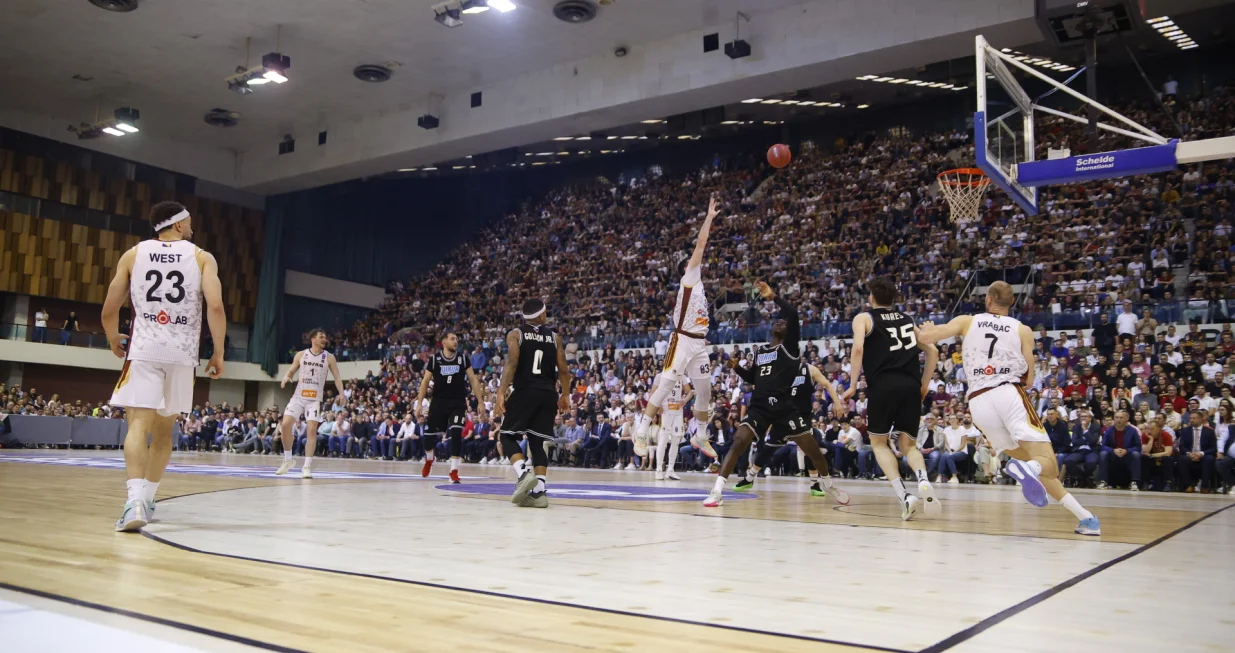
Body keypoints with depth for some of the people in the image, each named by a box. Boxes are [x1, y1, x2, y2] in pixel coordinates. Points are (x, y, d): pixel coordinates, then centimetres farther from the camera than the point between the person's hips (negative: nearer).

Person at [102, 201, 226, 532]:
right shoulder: (202, 257, 5)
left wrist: (114, 342, 27)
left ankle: (136, 500, -27)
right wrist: (218, 353, -1)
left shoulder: (133, 254, 9)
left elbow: (109, 311, 7)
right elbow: (216, 306, -9)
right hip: (182, 353, 1)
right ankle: (146, 499, 23)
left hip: (144, 349, -1)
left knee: (139, 424, -8)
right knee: (163, 430, 17)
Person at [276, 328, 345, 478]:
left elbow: (337, 377, -1)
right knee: (285, 425, -8)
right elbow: (291, 371, 12)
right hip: (298, 396, 2)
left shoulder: (329, 357, 0)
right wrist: (286, 377, -12)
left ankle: (307, 466, -7)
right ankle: (287, 460, 11)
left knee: (312, 430, -11)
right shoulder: (301, 355, 4)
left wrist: (341, 393, -17)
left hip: (315, 399, -1)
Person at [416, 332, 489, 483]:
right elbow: (425, 381, 2)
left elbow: (473, 380, 2)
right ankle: (429, 460, 41)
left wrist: (480, 402, -4)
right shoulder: (435, 359, -1)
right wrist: (419, 403, -4)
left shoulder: (462, 358, 1)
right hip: (439, 402, 1)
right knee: (429, 435, 8)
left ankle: (454, 471, -8)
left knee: (456, 434, -17)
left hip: (458, 403, 0)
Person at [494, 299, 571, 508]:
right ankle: (539, 491, -1)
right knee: (537, 442, 8)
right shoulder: (555, 337, 11)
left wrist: (501, 393, -14)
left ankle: (524, 473, -18)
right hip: (548, 394, 3)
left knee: (507, 436, 7)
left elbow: (511, 364, -11)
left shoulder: (515, 334, 3)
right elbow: (563, 370, 8)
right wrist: (565, 395, 19)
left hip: (525, 392, -3)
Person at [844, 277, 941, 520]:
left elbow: (858, 348, -8)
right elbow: (933, 351, 20)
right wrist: (924, 386, 24)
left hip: (883, 385, -3)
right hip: (911, 386, 4)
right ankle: (923, 480, -16)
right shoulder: (908, 320, 24)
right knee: (908, 444, 16)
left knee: (879, 442, 14)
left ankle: (904, 496, -5)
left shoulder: (864, 318, 10)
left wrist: (853, 385, -4)